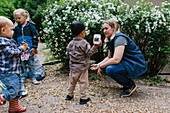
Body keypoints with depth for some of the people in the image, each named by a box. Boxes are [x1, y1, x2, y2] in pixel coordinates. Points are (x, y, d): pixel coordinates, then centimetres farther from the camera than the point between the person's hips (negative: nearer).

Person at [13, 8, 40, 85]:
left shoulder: (30, 26, -4)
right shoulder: (17, 28, 7)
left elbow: (35, 37, -4)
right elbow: (14, 39, 14)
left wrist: (34, 47, -9)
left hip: (30, 49, -3)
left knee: (31, 64, 5)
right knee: (22, 65, 10)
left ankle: (33, 78, 14)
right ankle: (23, 77, 22)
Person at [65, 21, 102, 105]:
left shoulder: (70, 43, 3)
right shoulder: (84, 43, -15)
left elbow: (67, 54, 9)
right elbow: (89, 53, -15)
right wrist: (95, 46, -16)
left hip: (73, 67, 6)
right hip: (82, 67, -6)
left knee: (72, 81, 18)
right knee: (83, 83, 4)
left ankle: (69, 95, 30)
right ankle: (83, 98, 10)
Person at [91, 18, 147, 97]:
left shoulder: (120, 38, -20)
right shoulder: (111, 40, 10)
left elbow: (116, 59, -30)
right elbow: (109, 57, 19)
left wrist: (101, 67, -19)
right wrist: (98, 65, 5)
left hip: (137, 66, -10)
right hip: (126, 64, 10)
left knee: (110, 69, -29)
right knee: (104, 67, 0)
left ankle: (130, 85, -6)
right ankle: (126, 83, 10)